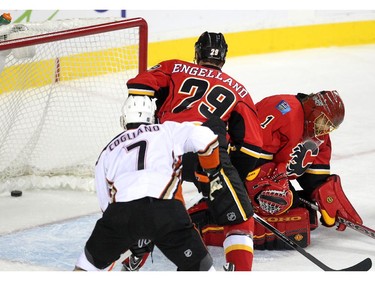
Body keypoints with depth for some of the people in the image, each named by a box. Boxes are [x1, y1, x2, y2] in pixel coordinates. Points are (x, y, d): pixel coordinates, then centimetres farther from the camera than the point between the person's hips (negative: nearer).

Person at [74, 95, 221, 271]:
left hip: (121, 210, 2)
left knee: (95, 258, 25)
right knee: (197, 265, 8)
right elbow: (204, 138, 9)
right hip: (165, 208, -2)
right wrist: (213, 171, 25)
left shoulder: (108, 150, 31)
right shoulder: (167, 130, 24)